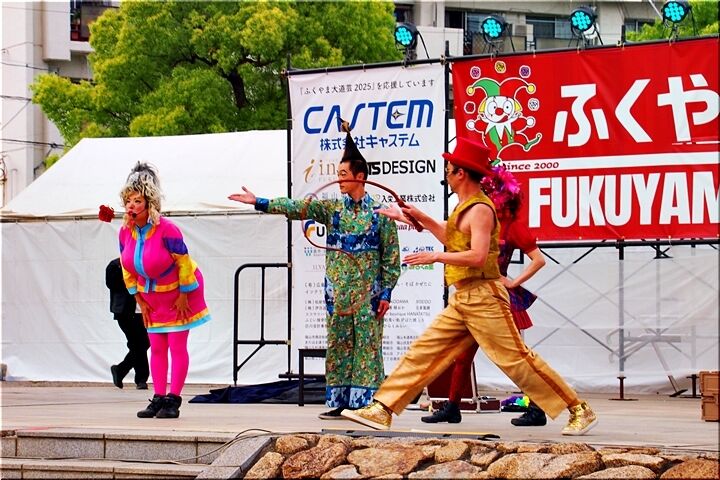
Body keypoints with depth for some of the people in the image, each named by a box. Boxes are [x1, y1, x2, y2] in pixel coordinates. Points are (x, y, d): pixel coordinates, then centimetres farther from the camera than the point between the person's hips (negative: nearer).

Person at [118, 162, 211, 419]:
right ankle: (158, 398, 7)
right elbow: (127, 268, 4)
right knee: (156, 347, 5)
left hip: (178, 292, -6)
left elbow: (184, 263, -19)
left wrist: (183, 296, -14)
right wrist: (139, 299, 4)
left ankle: (173, 400, -4)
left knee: (177, 346, -5)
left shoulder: (167, 230, -28)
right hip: (152, 295, 6)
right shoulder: (125, 231, -9)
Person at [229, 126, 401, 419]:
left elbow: (391, 255, -2)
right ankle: (339, 401, 10)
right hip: (337, 292, 4)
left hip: (368, 293, -4)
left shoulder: (380, 213, -2)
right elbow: (296, 208, 1)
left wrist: (386, 292, -6)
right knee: (337, 345, 5)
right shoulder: (332, 207, 8)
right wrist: (260, 203, -8)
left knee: (368, 345, -4)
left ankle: (367, 402, -1)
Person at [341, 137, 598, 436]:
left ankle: (580, 411, -5)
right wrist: (421, 218, 28)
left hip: (483, 297, -10)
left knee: (515, 358, -10)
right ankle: (382, 410, 6)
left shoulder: (480, 209, -13)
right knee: (424, 350, 6)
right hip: (462, 300, 10)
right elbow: (453, 240, 34)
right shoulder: (465, 207, 17)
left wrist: (436, 257, -18)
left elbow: (477, 255, -24)